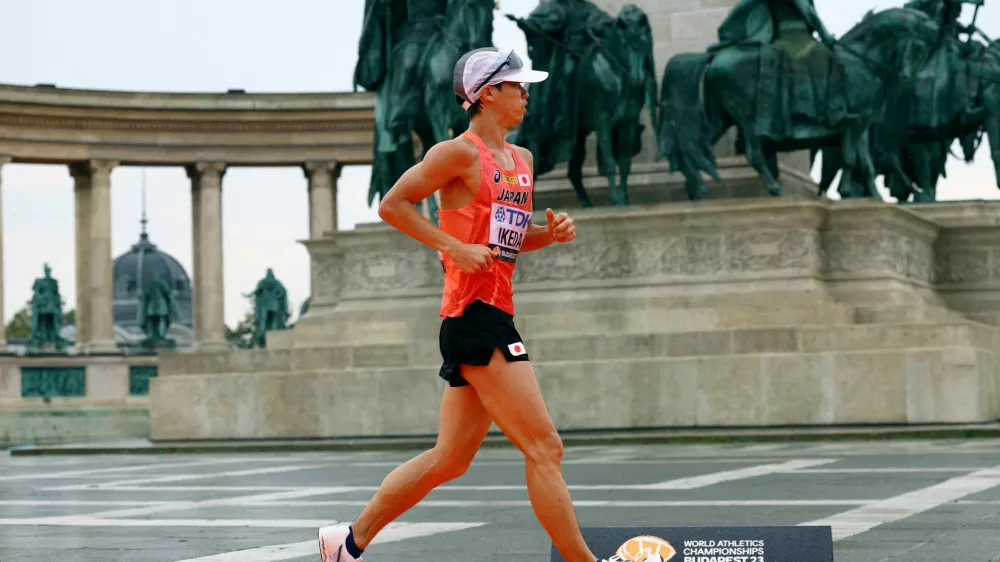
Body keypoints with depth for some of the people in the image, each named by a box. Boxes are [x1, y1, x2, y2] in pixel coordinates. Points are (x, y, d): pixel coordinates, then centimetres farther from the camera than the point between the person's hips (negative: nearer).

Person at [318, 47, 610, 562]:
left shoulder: (522, 160, 18)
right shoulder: (460, 153, -8)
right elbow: (391, 205, -7)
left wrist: (551, 232, 7)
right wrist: (455, 247, -15)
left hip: (495, 316, 9)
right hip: (473, 312, -9)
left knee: (449, 460, 13)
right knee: (544, 448, -10)